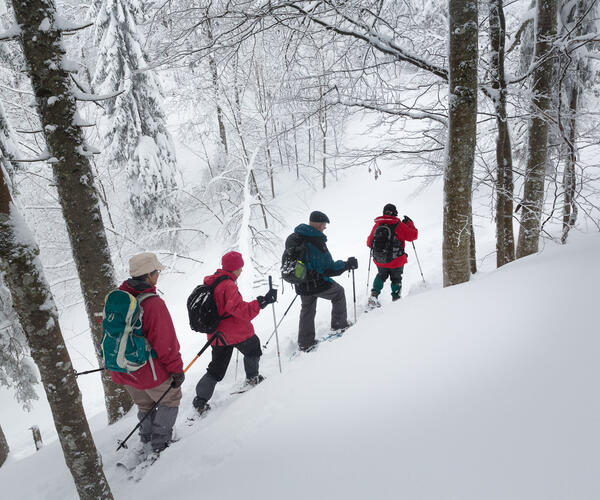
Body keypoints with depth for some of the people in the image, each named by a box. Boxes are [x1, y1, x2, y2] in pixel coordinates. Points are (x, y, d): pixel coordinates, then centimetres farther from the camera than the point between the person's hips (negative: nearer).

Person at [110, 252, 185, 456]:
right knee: (170, 399, 18)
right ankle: (160, 443, 22)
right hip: (148, 370, -7)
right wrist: (177, 369, -9)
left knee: (145, 404, 28)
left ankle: (147, 438, 40)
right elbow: (166, 343, -22)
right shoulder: (154, 303, -27)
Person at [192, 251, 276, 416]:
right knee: (253, 349, 23)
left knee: (216, 369, 16)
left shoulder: (210, 283, 5)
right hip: (236, 332, -8)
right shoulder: (228, 286, -23)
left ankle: (200, 400, 13)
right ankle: (252, 377, 35)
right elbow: (242, 311, -30)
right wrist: (262, 302, -30)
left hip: (217, 334, 8)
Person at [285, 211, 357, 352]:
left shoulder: (292, 238, -2)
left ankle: (305, 344, 28)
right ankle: (339, 324, 30)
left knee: (307, 311, 23)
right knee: (338, 292, 21)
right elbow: (329, 269, -22)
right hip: (318, 284, -6)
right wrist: (347, 265, -8)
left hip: (302, 286, 6)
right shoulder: (316, 242, -25)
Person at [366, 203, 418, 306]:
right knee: (396, 279, 21)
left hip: (379, 261, 4)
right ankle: (396, 298, 27)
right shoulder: (398, 225, -14)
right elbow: (413, 235, -8)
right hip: (396, 261, -3)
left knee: (381, 275, 27)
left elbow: (369, 243, 6)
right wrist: (409, 223, 6)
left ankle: (374, 295, 12)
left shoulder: (377, 225, -2)